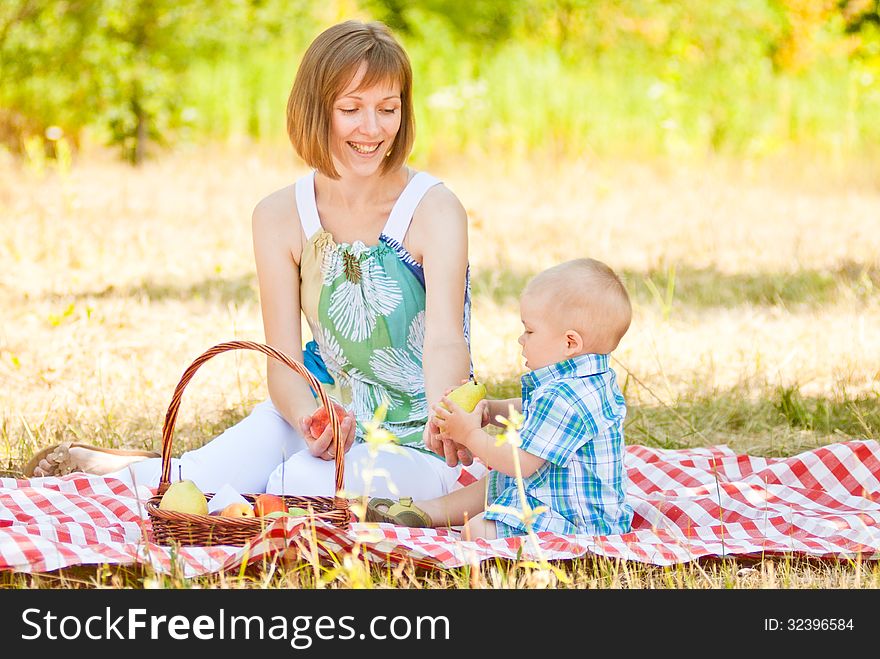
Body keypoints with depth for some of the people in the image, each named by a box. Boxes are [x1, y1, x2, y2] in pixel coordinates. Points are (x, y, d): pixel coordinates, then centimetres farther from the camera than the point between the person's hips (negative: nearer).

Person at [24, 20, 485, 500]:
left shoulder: (433, 209, -17)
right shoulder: (280, 216, -6)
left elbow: (445, 341, -29)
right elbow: (284, 362, -9)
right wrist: (309, 419, -34)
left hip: (418, 442, -3)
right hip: (325, 403, 3)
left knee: (301, 485, -31)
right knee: (200, 486, -24)